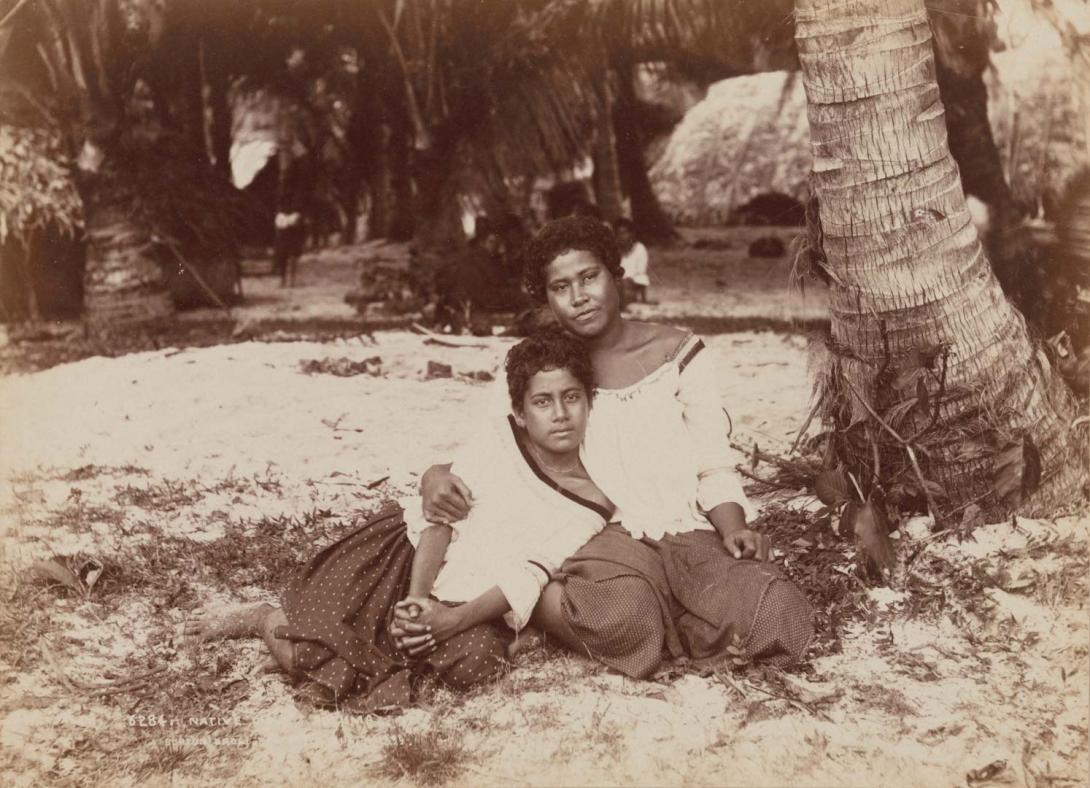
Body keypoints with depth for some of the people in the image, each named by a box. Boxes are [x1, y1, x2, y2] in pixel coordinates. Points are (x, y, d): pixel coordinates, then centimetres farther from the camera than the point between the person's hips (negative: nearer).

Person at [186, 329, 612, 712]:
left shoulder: (592, 507, -11)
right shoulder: (495, 442, -10)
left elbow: (528, 578, -16)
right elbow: (440, 518, -12)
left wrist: (453, 620, -28)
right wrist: (417, 596, -25)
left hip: (469, 603, 1)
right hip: (410, 551, -1)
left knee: (475, 660, -33)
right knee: (295, 653, -15)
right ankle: (264, 619, 21)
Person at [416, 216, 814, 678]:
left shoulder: (678, 353, 7)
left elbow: (714, 466, 9)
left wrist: (733, 528, -11)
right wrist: (436, 476, -14)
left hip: (695, 536, 3)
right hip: (614, 539, -3)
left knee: (785, 623, -26)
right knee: (618, 618, -40)